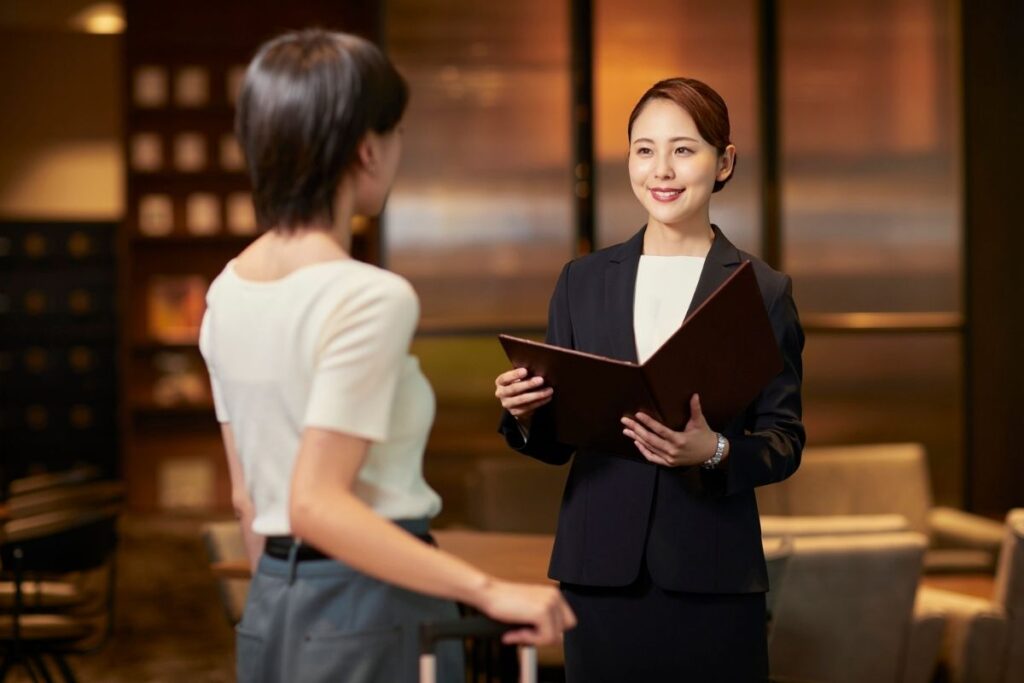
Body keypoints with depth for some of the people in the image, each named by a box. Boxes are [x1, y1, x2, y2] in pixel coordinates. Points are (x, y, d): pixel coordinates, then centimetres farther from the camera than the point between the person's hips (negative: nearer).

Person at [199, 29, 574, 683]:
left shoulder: (229, 291, 6)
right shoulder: (371, 298, -18)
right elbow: (318, 505, -23)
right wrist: (488, 590, -24)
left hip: (272, 611, 8)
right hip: (370, 611, -8)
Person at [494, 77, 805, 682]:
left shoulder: (764, 291, 2)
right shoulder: (583, 281, 10)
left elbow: (785, 442, -1)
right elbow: (558, 439, 11)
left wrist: (715, 452, -20)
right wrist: (524, 415, -10)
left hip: (712, 573, -2)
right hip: (601, 566, 2)